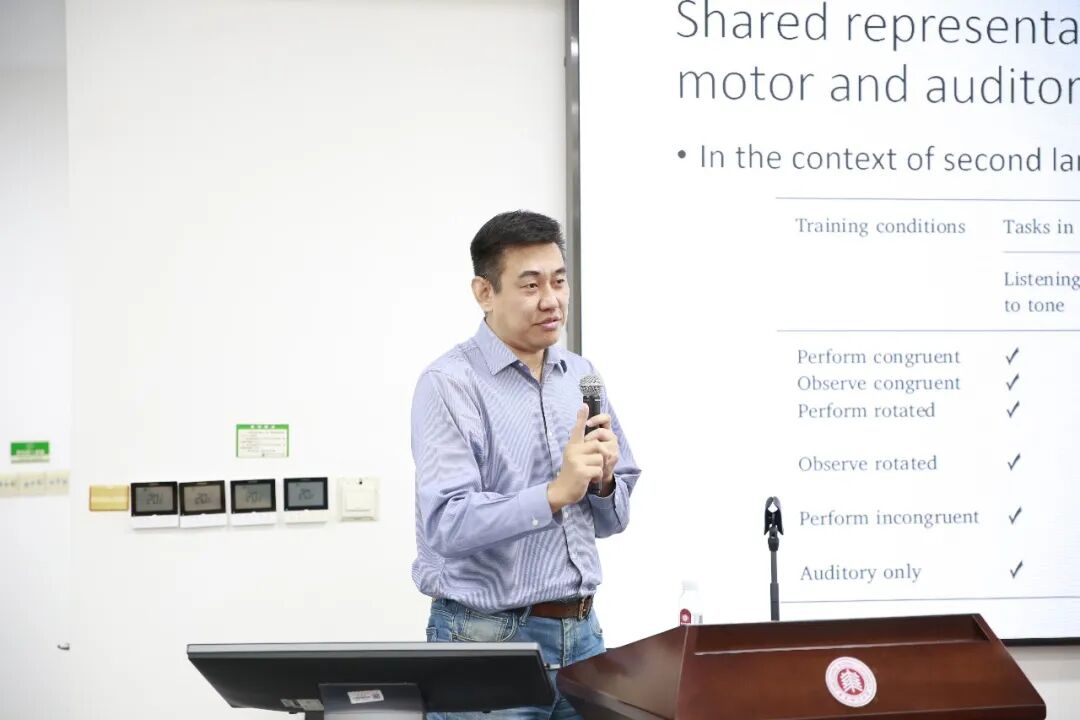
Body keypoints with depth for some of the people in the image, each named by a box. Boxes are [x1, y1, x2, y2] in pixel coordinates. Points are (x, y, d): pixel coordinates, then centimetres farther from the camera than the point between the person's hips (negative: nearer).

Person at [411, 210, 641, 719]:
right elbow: (447, 524, -21)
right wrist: (555, 494, -30)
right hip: (488, 638, -6)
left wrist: (602, 482, -8)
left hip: (581, 632, 6)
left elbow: (612, 520, 13)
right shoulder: (450, 384, -11)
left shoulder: (582, 377, 9)